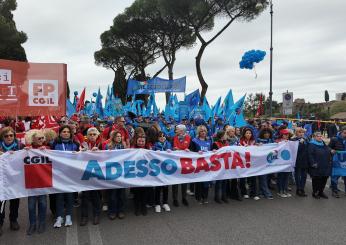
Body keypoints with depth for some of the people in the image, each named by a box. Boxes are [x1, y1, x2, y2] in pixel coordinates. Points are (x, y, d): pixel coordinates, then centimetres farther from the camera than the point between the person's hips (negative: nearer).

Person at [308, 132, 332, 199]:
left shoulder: (324, 144, 15)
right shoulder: (311, 145, -9)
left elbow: (329, 154, 22)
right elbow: (310, 155, -16)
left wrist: (330, 162, 13)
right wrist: (313, 163, -21)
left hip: (325, 167, 7)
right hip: (316, 167, -7)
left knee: (324, 180, 11)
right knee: (316, 180, 2)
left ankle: (321, 192, 24)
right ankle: (315, 193, 15)